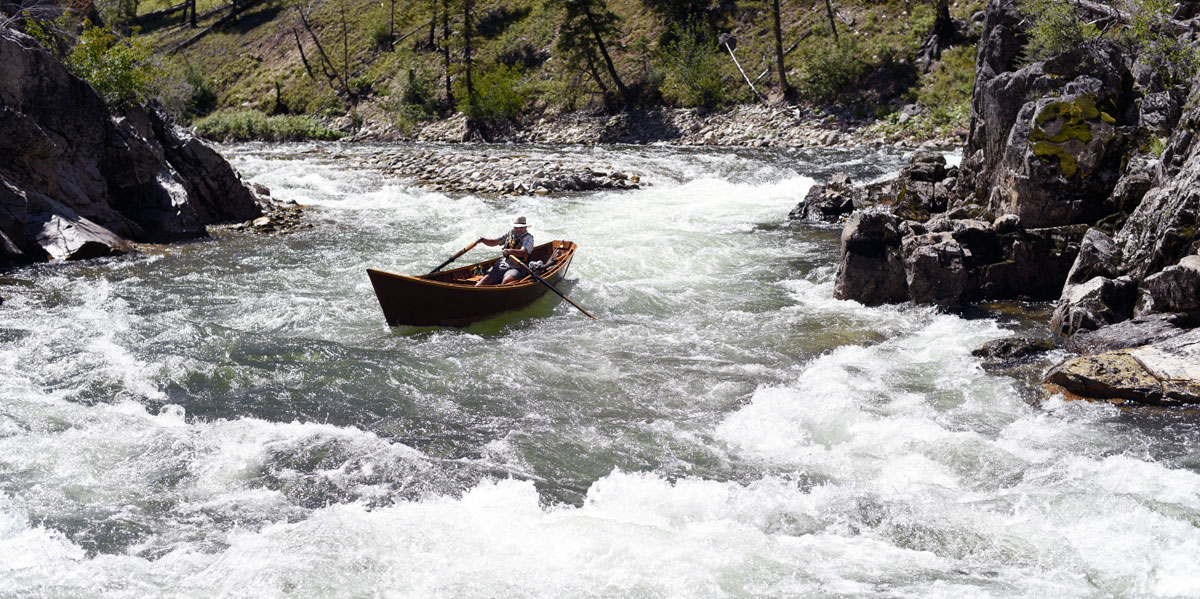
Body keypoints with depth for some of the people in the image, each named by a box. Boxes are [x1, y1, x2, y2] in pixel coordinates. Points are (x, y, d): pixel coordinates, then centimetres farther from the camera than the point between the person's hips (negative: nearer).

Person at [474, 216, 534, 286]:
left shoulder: (528, 238, -1)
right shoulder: (510, 234, 17)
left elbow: (523, 253, -20)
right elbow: (493, 242, 24)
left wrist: (509, 251, -36)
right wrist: (482, 240, 5)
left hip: (517, 268, -5)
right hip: (502, 264, 5)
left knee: (506, 280, -36)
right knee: (487, 278, -19)